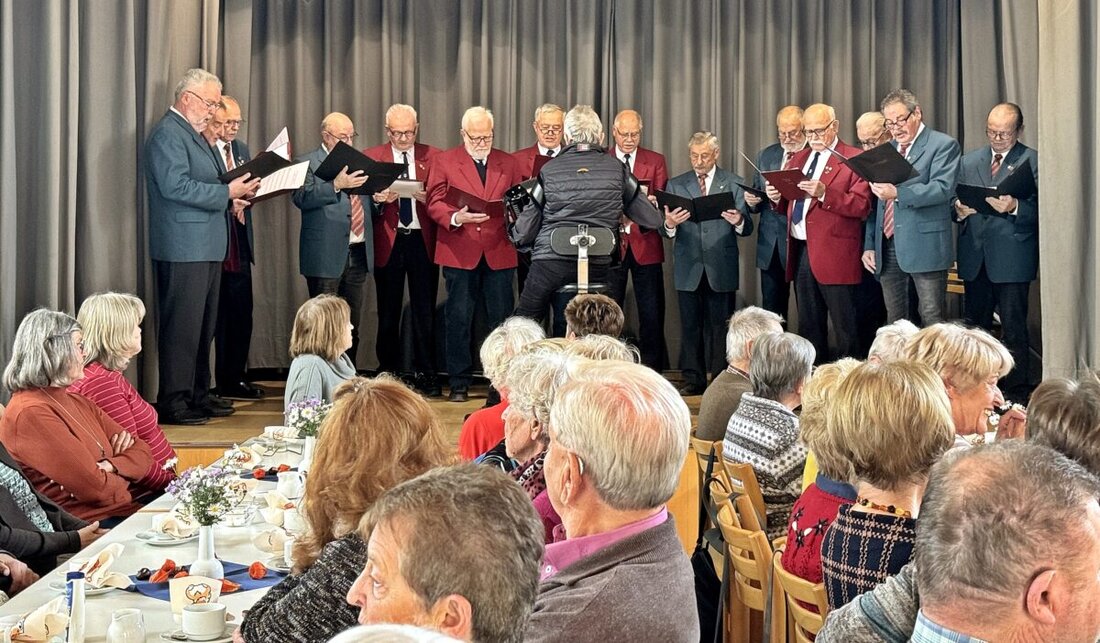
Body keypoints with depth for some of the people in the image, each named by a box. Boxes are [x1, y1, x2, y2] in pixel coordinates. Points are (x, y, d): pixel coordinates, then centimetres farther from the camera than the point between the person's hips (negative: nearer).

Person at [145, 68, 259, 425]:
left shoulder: (192, 133, 20)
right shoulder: (168, 134, -12)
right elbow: (176, 186, -23)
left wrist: (229, 200, 8)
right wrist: (227, 193, -20)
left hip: (206, 247, 11)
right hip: (183, 249, -11)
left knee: (203, 326, 15)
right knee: (182, 326, -7)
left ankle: (198, 395, 24)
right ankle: (173, 402, -2)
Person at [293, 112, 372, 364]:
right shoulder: (307, 163, -1)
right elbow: (302, 197, -17)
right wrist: (336, 185, -26)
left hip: (358, 253, 6)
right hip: (327, 255, -6)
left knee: (352, 324, 9)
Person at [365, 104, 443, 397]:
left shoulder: (433, 157, 7)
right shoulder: (371, 157, 6)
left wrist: (427, 197, -17)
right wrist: (378, 200, -19)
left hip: (422, 241, 0)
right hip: (388, 242, 0)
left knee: (425, 311, 0)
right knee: (388, 312, 4)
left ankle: (425, 374, 8)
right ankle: (390, 373, 14)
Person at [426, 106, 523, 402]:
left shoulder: (508, 163, 14)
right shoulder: (443, 161, 7)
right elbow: (434, 203, 2)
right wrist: (455, 218, -17)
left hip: (499, 253, 2)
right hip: (459, 253, -2)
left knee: (501, 319, 3)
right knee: (459, 319, 1)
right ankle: (459, 383, 9)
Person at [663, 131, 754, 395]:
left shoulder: (734, 184, 7)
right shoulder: (675, 185, 10)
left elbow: (747, 228, 0)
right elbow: (664, 230, 3)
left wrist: (738, 222, -23)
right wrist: (669, 224, -21)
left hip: (721, 268, -1)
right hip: (688, 269, 2)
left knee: (720, 325, 2)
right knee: (690, 325, 5)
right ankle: (693, 380, 12)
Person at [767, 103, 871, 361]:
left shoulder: (854, 159, -3)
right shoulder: (798, 159, 18)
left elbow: (861, 205, -14)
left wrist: (824, 193, -24)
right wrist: (777, 197, 1)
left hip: (834, 255, -7)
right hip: (800, 252, 7)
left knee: (844, 328, -3)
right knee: (808, 327, 13)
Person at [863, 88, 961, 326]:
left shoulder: (943, 145, -1)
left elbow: (943, 188, -16)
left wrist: (898, 193, -26)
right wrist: (869, 245, 12)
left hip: (924, 246, -6)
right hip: (887, 247, 6)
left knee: (933, 320, -6)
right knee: (894, 321, 10)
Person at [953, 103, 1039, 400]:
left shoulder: (1033, 161, -1)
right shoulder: (968, 161, 15)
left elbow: (1039, 210, -8)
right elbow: (955, 201, 15)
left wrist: (1014, 207, -26)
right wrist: (958, 210, -8)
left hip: (1011, 258, -5)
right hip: (975, 257, 5)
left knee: (1013, 329, -3)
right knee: (975, 326, 12)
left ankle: (1017, 394, 5)